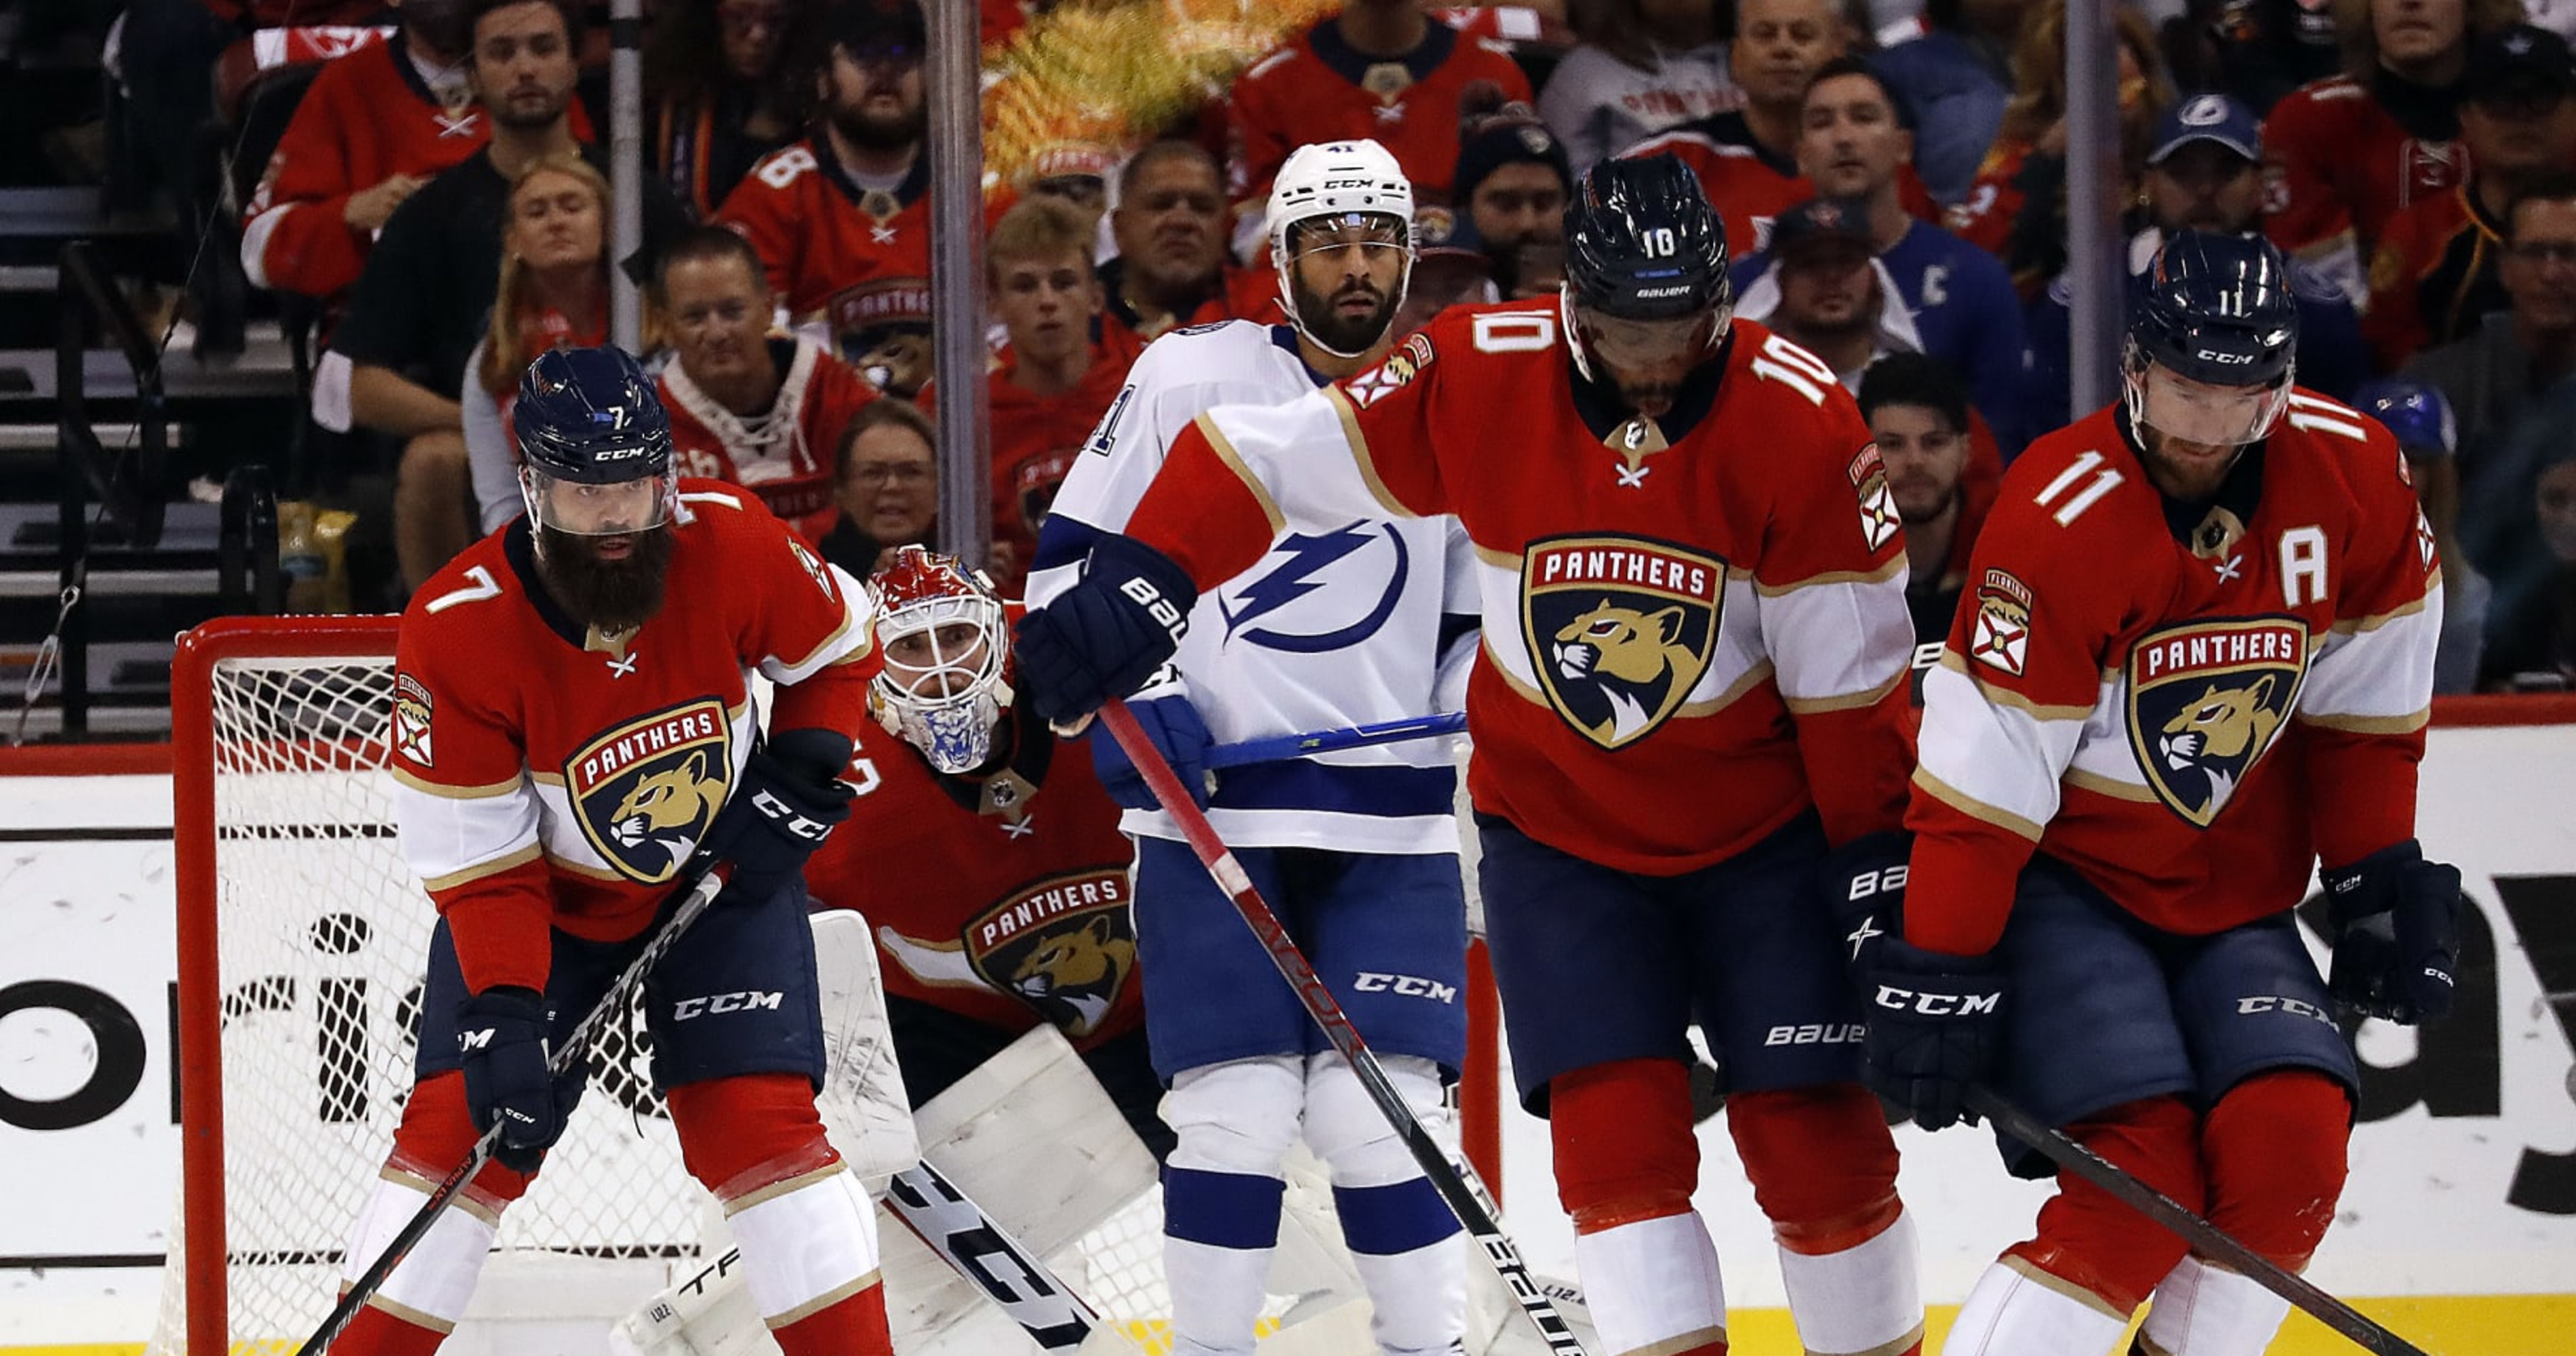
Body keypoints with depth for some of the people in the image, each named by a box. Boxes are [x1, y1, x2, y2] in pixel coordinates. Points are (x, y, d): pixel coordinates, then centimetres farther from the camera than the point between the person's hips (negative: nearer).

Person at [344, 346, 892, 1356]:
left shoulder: (730, 545, -23)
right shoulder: (455, 632, -28)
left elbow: (838, 648, 0)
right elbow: (478, 867, -22)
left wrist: (797, 779, -14)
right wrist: (502, 1018, -32)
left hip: (723, 876, 1)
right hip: (544, 894, -1)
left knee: (760, 1124, -10)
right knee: (457, 1125, -11)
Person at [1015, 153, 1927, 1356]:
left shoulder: (1795, 421, -18)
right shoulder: (1477, 380, -16)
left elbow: (1851, 670, -12)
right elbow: (1266, 458, -8)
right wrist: (1136, 587, -18)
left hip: (1760, 828, -1)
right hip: (1557, 827, 1)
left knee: (1818, 1138, -2)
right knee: (1616, 1125, -12)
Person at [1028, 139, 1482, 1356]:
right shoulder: (1188, 378, 0)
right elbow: (1071, 558, 6)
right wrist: (1124, 696, -7)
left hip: (1388, 818, 1)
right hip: (1206, 805, -1)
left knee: (1376, 1112, -7)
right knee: (1236, 1106, -6)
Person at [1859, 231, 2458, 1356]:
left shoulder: (2353, 476, -8)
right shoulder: (2064, 515, -23)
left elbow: (2363, 702, 8)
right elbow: (1982, 776, -21)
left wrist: (2378, 876, 6)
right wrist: (1933, 982, -21)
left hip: (2235, 889, 5)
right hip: (2063, 880, -5)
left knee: (2294, 1140, -17)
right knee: (2144, 1180, -21)